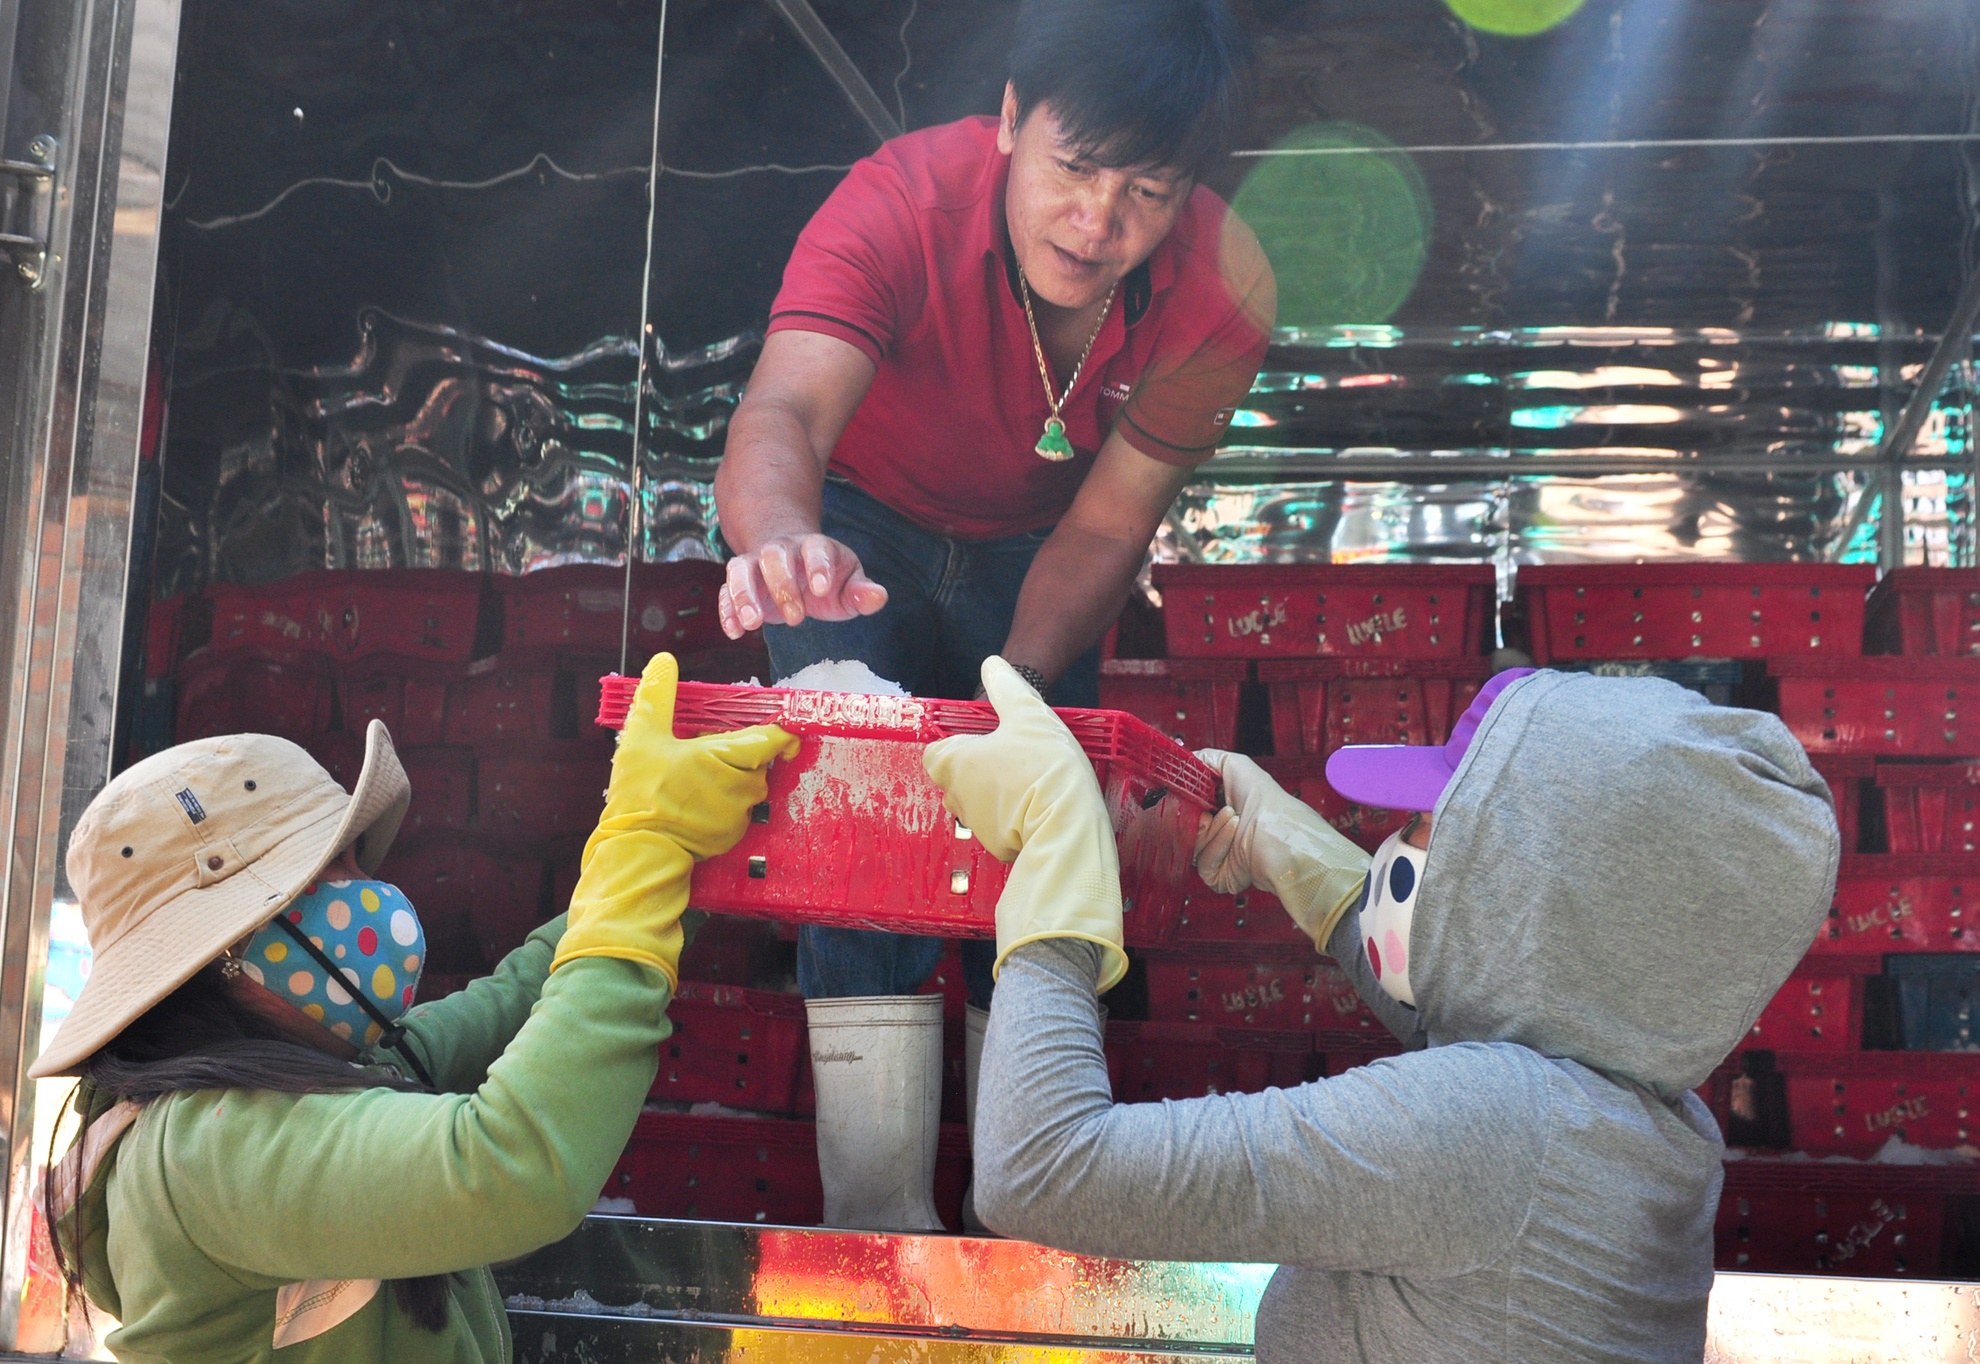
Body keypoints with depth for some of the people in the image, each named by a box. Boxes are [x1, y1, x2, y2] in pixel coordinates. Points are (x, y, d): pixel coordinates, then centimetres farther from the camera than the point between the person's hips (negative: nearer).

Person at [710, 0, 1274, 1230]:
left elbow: (1105, 526, -17)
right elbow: (784, 411, -50)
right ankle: (876, 1213, -11)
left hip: (1032, 546, 2)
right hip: (864, 521, -2)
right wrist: (782, 536, -72)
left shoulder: (1222, 292, -25)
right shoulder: (900, 205, -35)